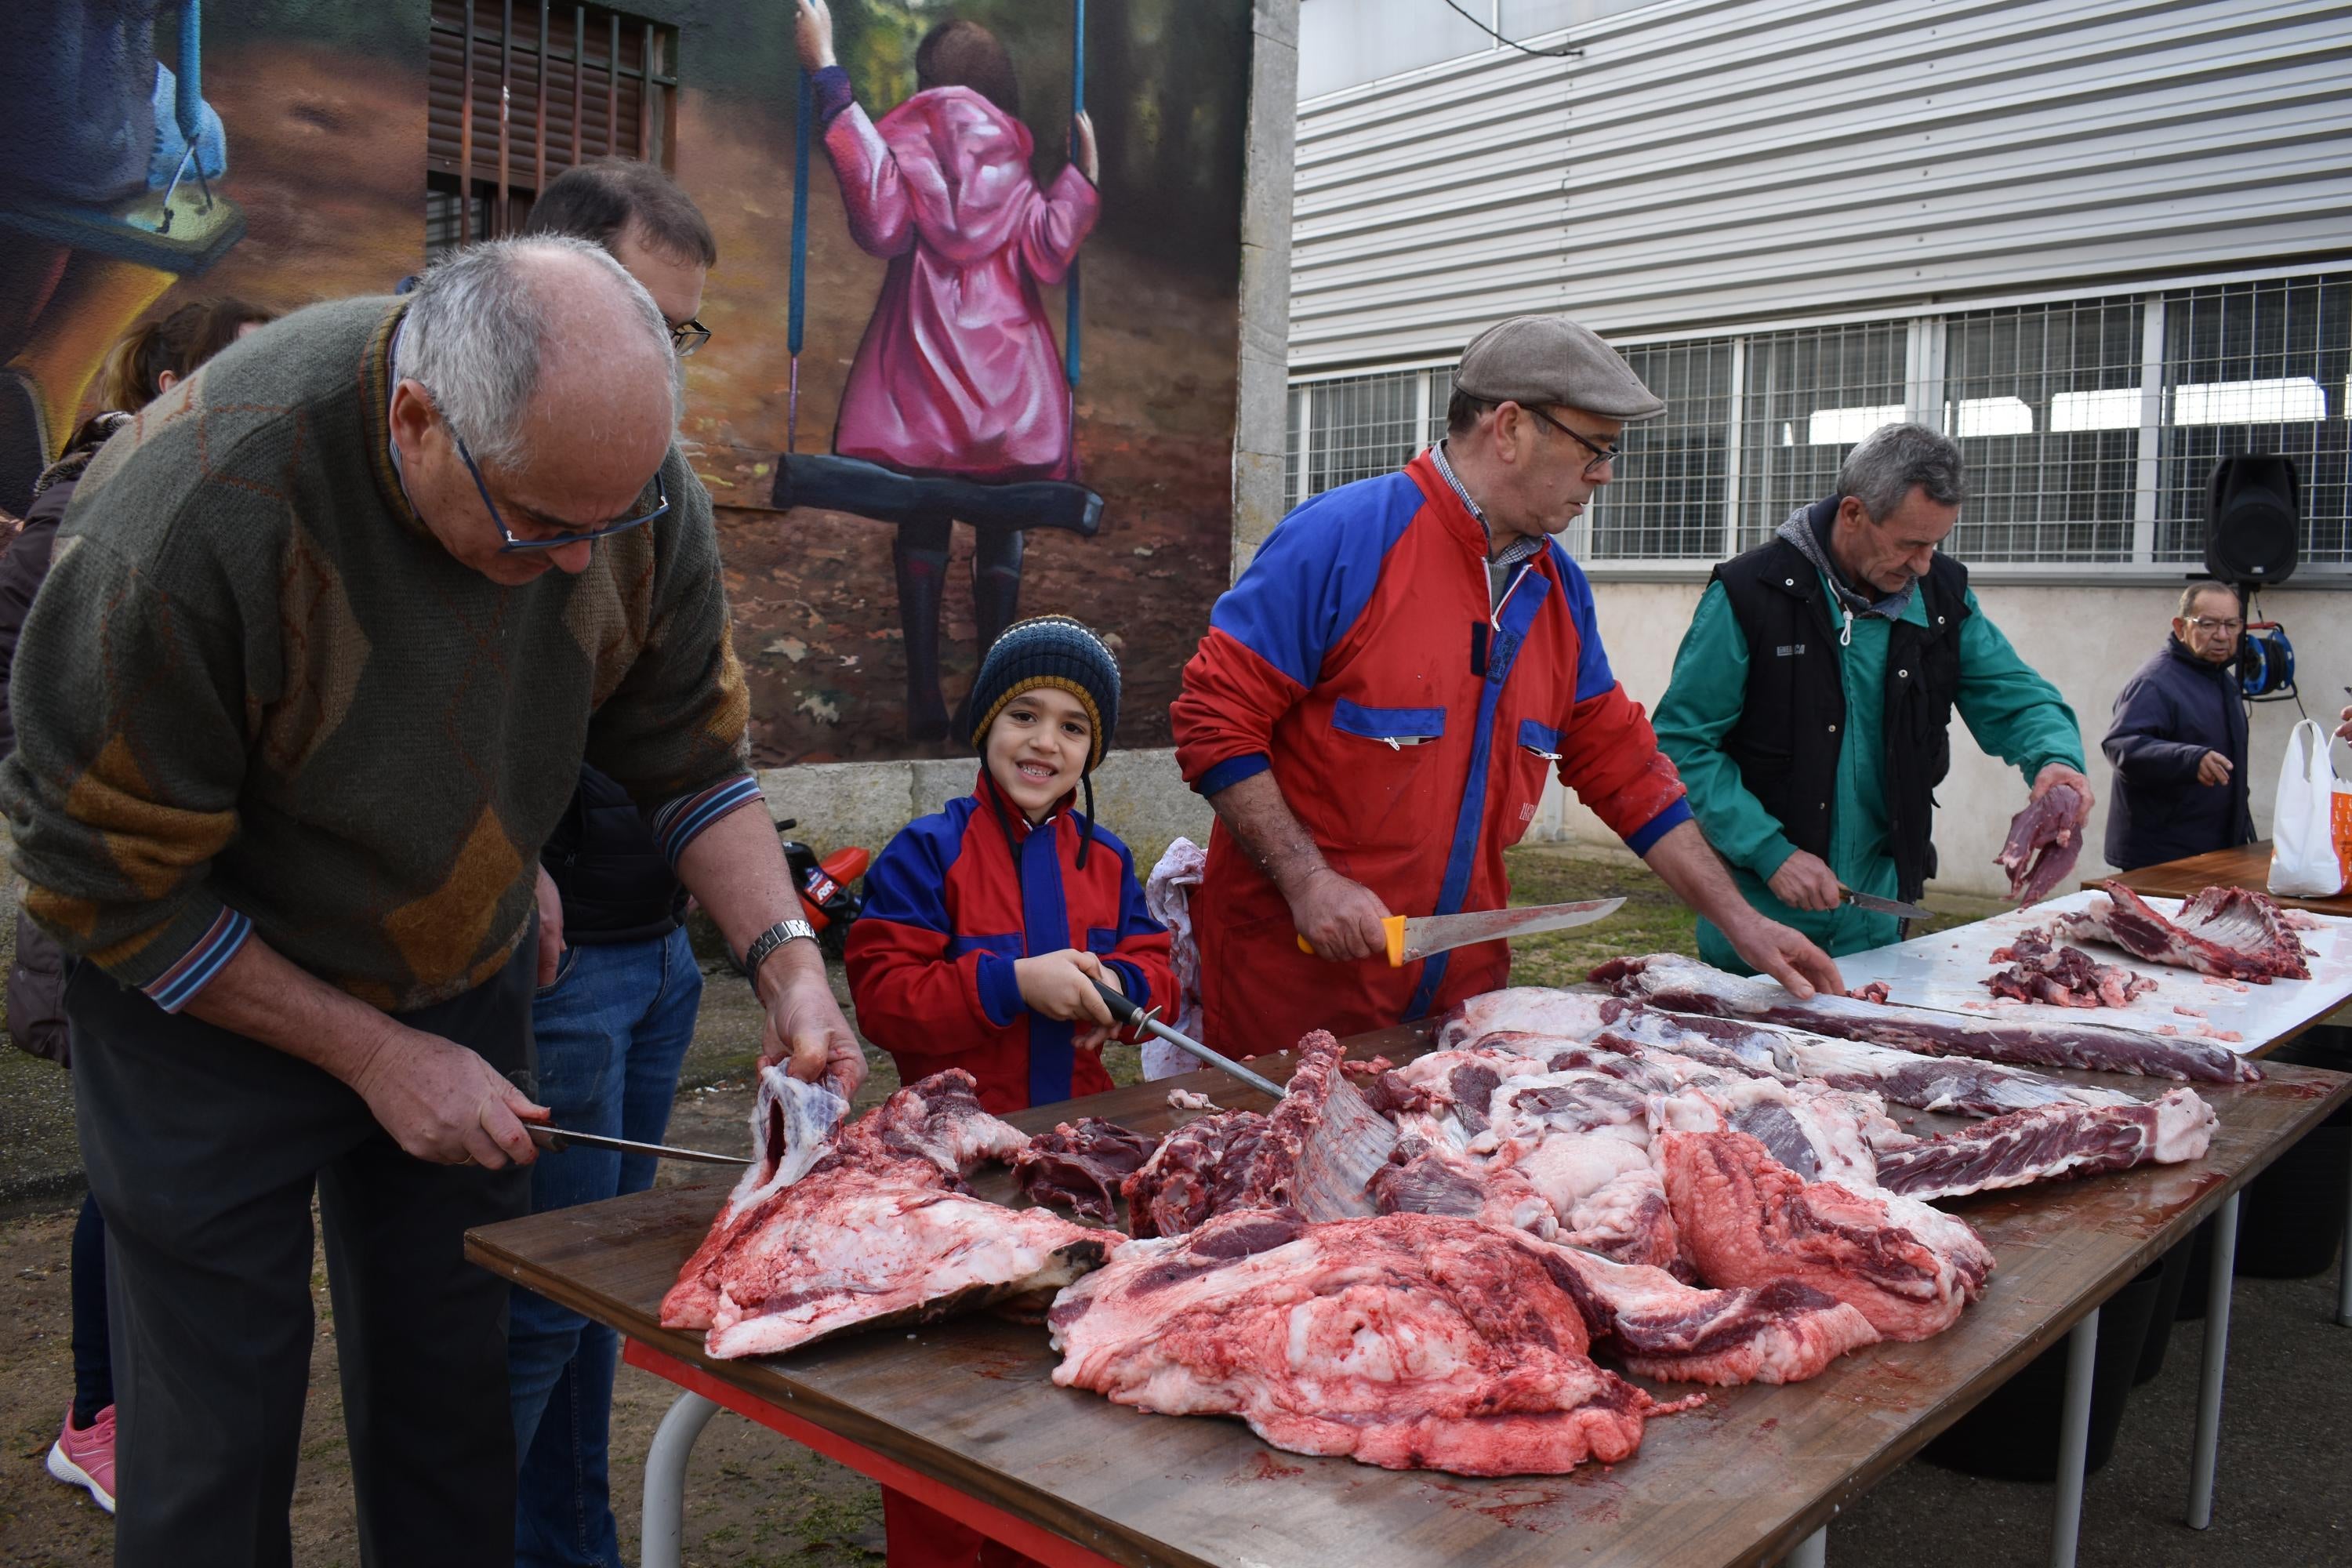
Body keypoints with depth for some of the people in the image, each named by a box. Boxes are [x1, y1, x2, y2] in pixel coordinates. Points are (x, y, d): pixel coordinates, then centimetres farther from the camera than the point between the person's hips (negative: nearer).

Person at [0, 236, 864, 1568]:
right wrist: (374, 1055, -16)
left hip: (466, 971, 4)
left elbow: (692, 752, -3)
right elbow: (112, 882, -18)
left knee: (453, 1402, 10)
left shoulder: (629, 468, -16)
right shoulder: (188, 508, -30)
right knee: (221, 1422, 3)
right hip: (210, 996, -3)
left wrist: (787, 957, -16)